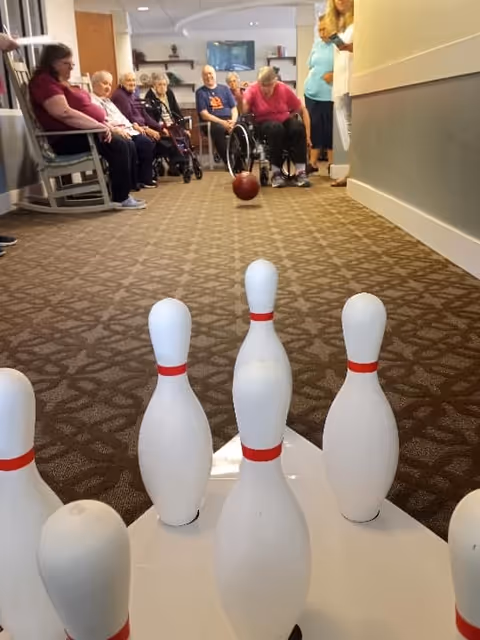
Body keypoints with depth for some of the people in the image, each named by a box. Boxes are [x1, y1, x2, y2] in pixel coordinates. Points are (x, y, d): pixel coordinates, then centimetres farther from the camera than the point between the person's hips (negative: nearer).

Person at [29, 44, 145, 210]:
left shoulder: (60, 81, 20)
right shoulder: (44, 81, -14)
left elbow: (81, 108, 23)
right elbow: (65, 113, -27)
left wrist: (102, 124, 6)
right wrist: (99, 126, -24)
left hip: (83, 132, 11)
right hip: (67, 139, -11)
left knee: (126, 144, 2)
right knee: (118, 145, -22)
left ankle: (123, 192, 5)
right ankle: (120, 199, -18)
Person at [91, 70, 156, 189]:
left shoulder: (108, 101, 31)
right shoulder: (92, 101, -1)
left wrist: (132, 125, 12)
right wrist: (115, 129, -27)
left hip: (125, 129, 9)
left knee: (148, 143, -11)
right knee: (130, 145, -34)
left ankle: (145, 178, -8)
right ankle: (132, 182, -22)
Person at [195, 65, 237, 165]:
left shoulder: (224, 89, 18)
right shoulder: (200, 92, 9)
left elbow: (234, 108, 12)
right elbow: (204, 115, -2)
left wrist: (233, 121, -11)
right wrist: (222, 122, -15)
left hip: (228, 120, 3)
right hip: (212, 122, -3)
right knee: (219, 129, -38)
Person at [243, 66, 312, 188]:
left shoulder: (284, 89, -10)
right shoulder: (252, 90, -13)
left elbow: (303, 110, -4)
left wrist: (307, 134, -10)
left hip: (284, 121, 2)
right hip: (264, 124, -2)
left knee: (298, 127, -31)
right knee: (276, 128, -37)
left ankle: (301, 172, -30)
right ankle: (276, 173, -30)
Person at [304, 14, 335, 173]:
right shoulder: (317, 44, 11)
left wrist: (335, 75, -19)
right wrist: (313, 78, 6)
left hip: (330, 95, -5)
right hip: (312, 93, 5)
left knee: (330, 130, 3)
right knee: (314, 128, 8)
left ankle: (332, 165, 13)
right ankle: (313, 163, 14)